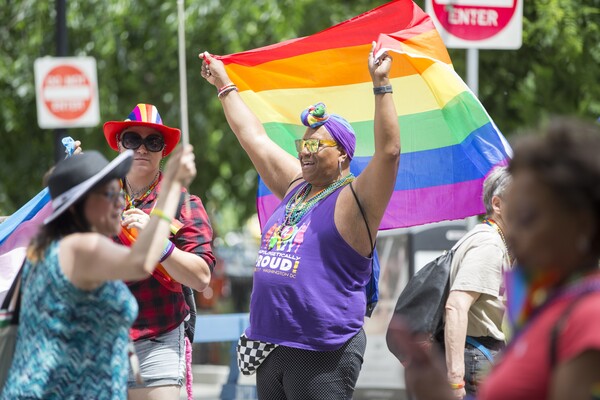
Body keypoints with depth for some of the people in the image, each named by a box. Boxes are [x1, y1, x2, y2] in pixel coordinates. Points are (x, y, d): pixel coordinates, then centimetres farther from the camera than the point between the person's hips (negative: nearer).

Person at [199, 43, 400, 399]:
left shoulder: (353, 200, -5)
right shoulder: (296, 187, 17)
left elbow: (389, 151, -20)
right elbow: (254, 138, 26)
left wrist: (381, 86, -23)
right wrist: (224, 85, 33)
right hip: (271, 347, 8)